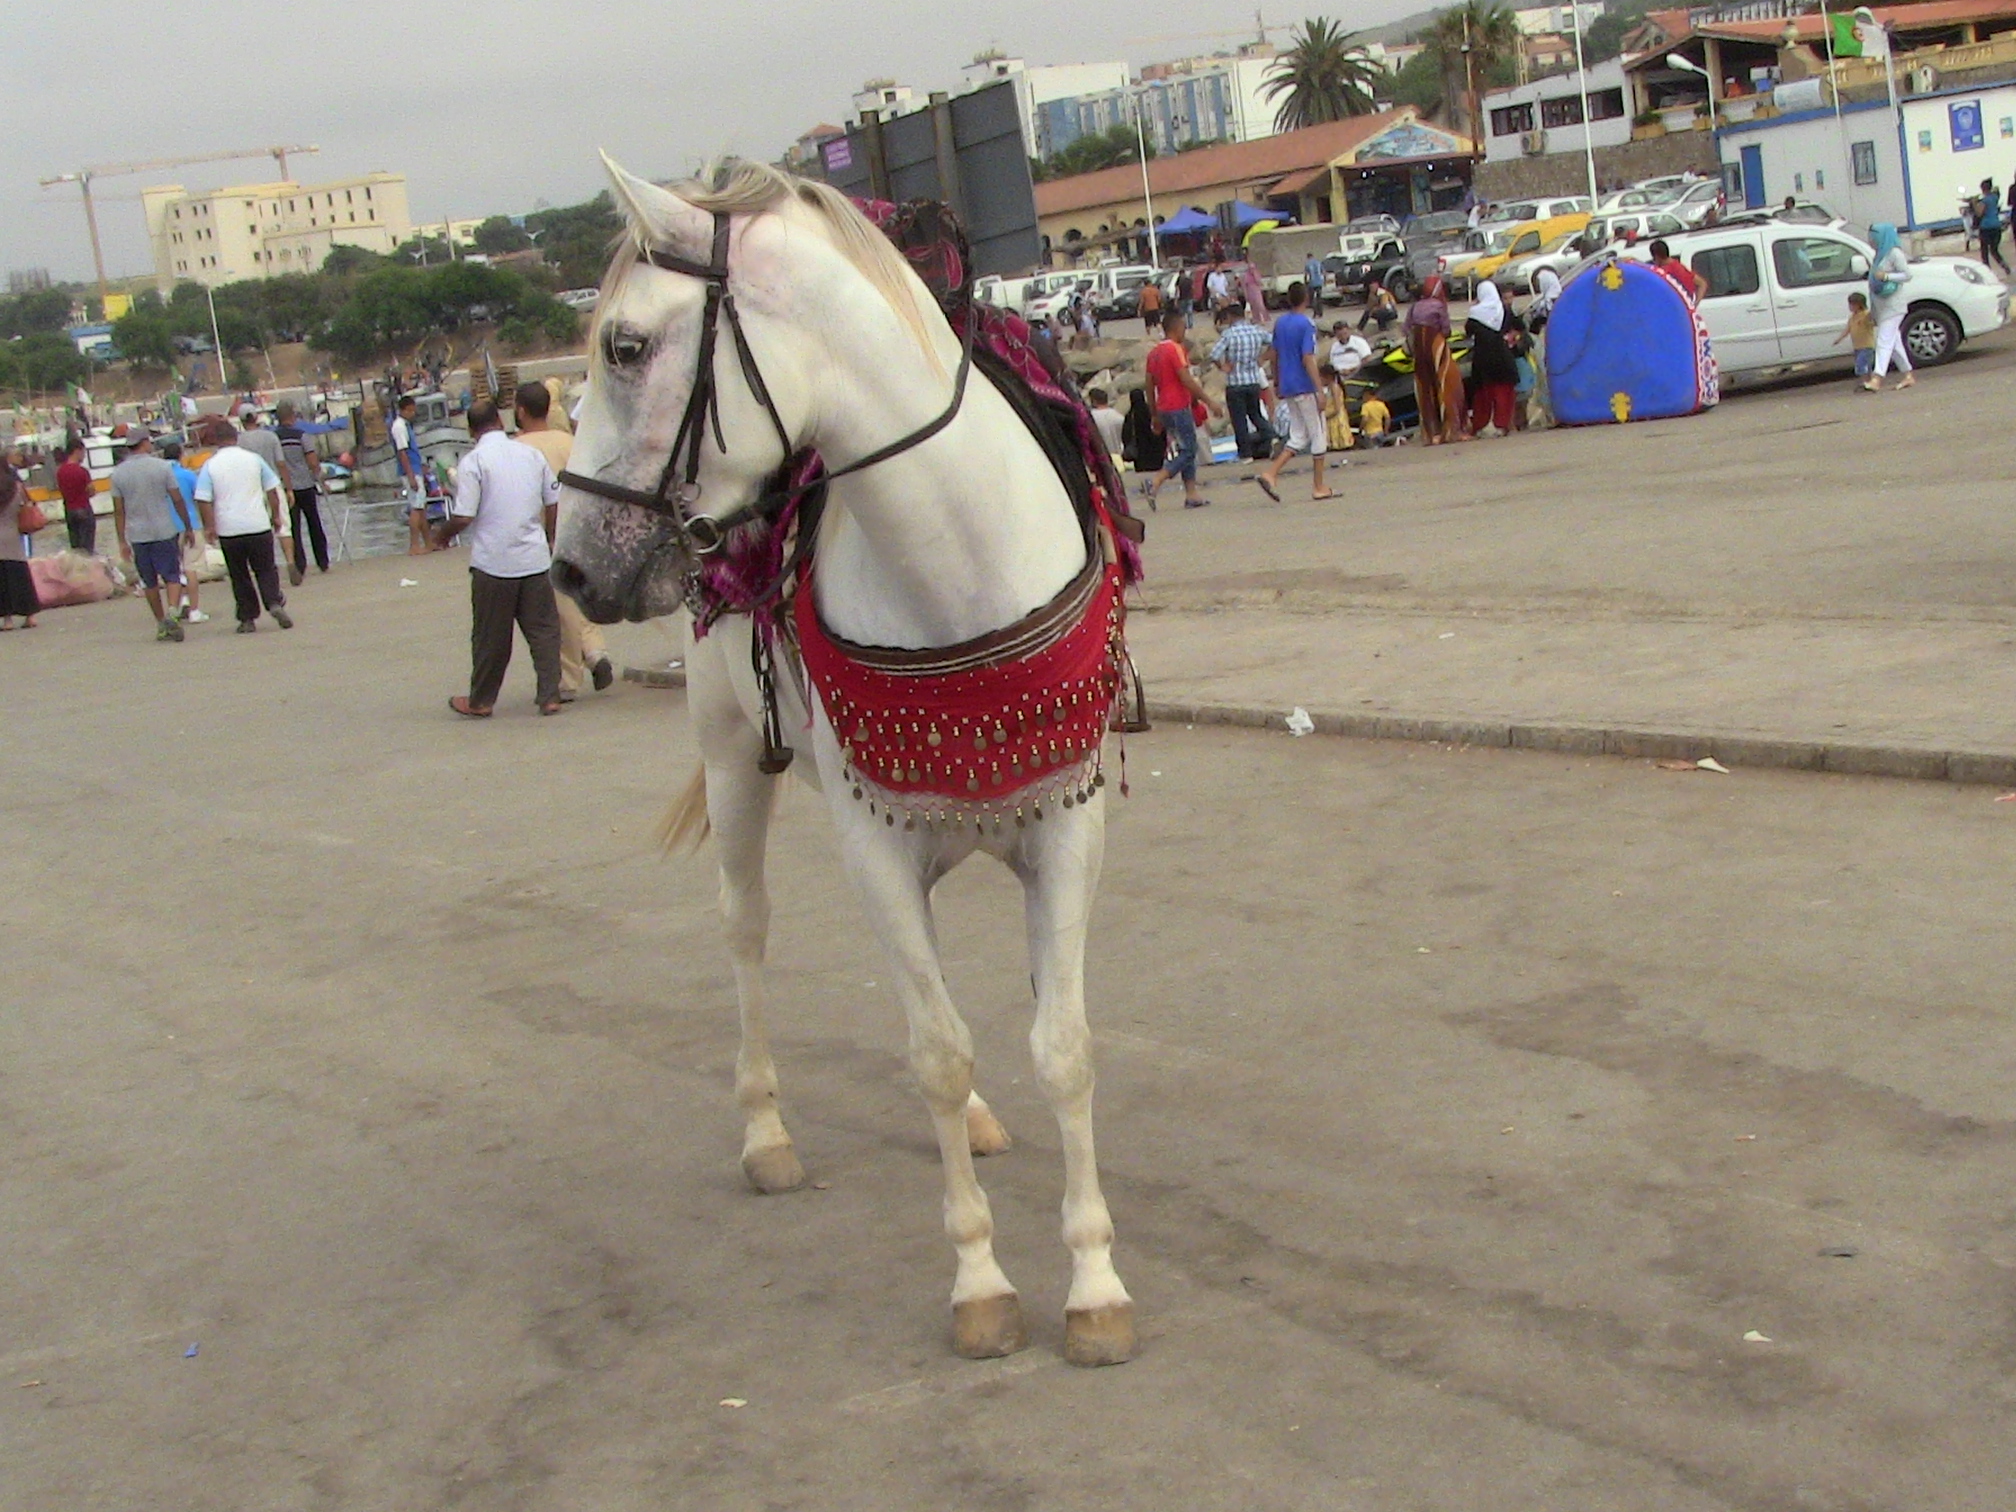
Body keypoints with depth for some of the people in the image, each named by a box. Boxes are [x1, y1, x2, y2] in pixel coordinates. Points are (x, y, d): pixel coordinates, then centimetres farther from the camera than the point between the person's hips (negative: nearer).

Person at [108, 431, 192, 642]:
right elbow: (177, 500, -2)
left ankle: (161, 624, 18)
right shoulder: (162, 467, -4)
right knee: (172, 576, 1)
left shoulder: (118, 473, 2)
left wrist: (122, 541, 8)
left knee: (149, 582, 12)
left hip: (137, 535, 2)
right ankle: (172, 611, -23)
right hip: (164, 531, -2)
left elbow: (119, 510, 3)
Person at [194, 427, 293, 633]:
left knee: (239, 575, 10)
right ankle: (274, 603, -14)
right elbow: (271, 490, 6)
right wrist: (276, 516, 15)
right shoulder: (254, 459, 3)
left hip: (229, 530, -1)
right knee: (265, 569, 10)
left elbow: (203, 499, -8)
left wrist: (209, 526, -3)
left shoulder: (210, 466, -2)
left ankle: (247, 618, 9)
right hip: (259, 526, 1)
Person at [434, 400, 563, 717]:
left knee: (491, 636, 7)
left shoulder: (473, 461, -9)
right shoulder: (532, 454, 6)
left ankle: (481, 701, 18)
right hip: (535, 559, 3)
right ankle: (550, 696, 4)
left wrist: (441, 536, 6)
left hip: (493, 563, -3)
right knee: (544, 630, 8)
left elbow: (463, 517, -14)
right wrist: (550, 541, 25)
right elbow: (555, 503, 10)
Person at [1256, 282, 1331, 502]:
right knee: (1319, 436, 5)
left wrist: (1277, 383, 25)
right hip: (1305, 388, -7)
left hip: (1287, 388, 7)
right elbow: (1308, 359, -20)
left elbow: (1272, 356, 14)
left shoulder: (1280, 323, 8)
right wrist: (1320, 390, -19)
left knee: (1298, 436, 12)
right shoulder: (1306, 324, -14)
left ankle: (1270, 475, -5)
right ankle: (1318, 487, 8)